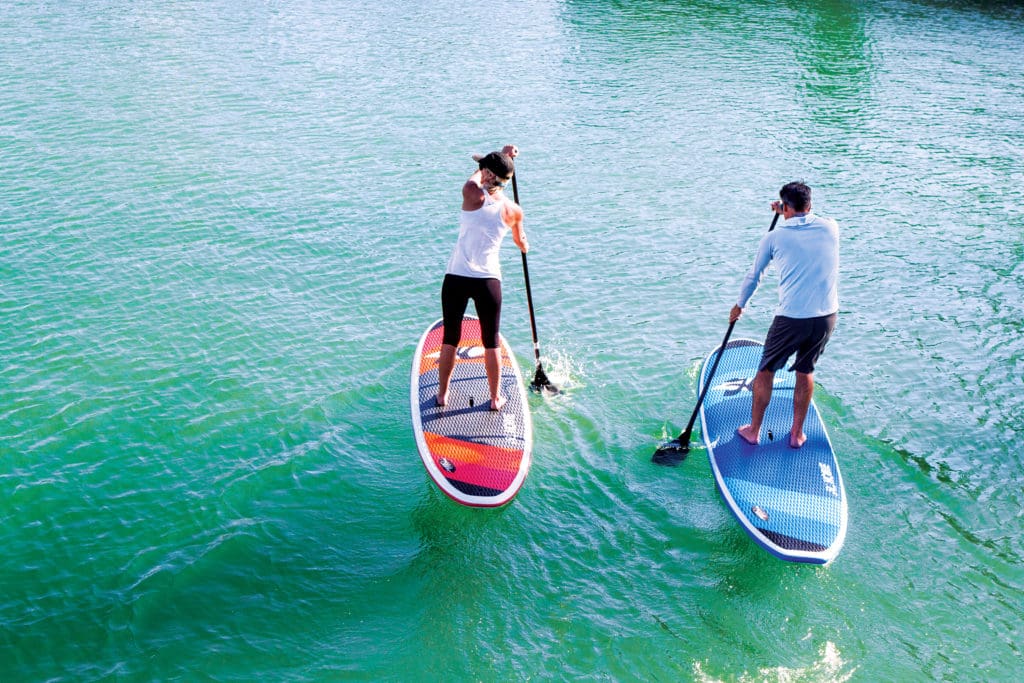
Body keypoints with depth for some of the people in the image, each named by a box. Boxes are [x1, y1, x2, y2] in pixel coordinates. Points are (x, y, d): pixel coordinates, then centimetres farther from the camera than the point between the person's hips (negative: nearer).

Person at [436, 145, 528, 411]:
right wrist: (525, 246, 47)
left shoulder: (472, 194, -9)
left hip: (456, 278, -1)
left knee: (450, 339, 14)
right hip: (489, 281, 1)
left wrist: (503, 154, 28)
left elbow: (476, 178, 17)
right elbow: (521, 241, 22)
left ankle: (442, 394, 27)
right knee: (491, 342, 14)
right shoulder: (513, 211, 1)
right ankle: (496, 398, 24)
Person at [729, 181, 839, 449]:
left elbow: (753, 276, 11)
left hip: (791, 319, -3)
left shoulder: (774, 237, -3)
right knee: (805, 371, 22)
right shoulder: (831, 228, 3)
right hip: (827, 316, 3)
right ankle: (797, 434, 31)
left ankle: (753, 431, 28)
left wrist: (739, 306, 26)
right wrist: (792, 214, 38)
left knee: (766, 370, 16)